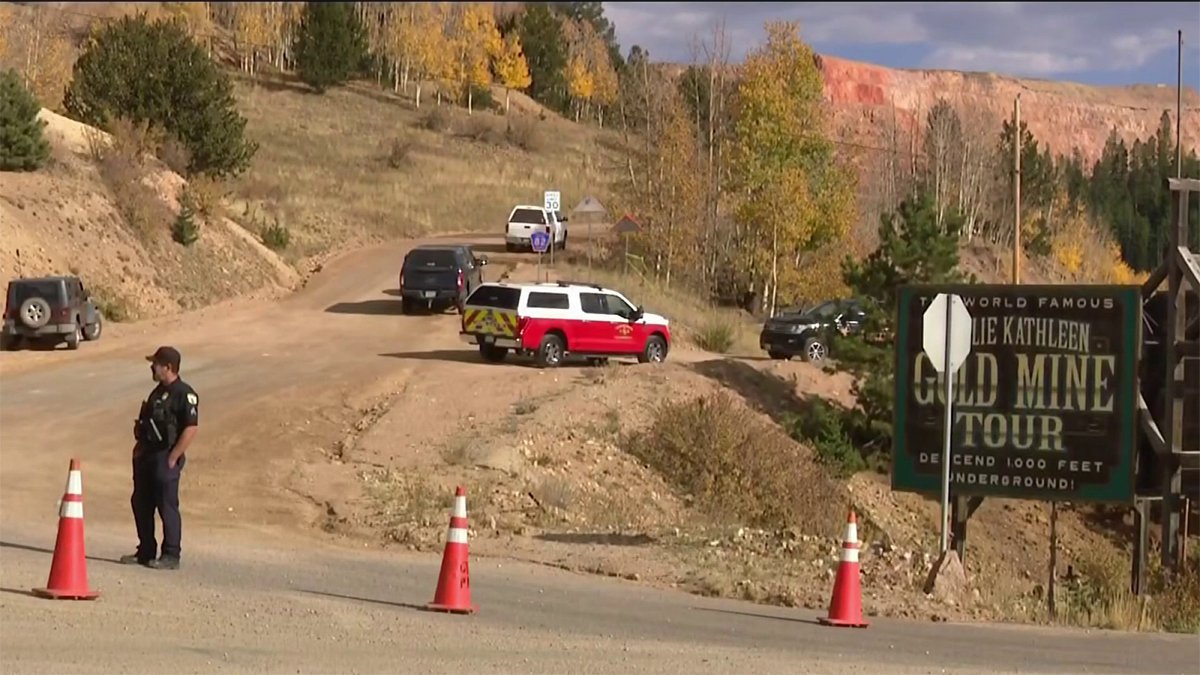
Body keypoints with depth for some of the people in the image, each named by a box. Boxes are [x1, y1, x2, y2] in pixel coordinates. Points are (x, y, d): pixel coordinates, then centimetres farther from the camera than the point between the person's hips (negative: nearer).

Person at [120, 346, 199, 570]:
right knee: (141, 504, 12)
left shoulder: (184, 394, -13)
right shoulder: (158, 392, 16)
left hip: (165, 459, -9)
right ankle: (145, 552, 21)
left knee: (167, 507, -4)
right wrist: (139, 450, 12)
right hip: (147, 457, 9)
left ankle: (171, 556, 2)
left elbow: (191, 429, -19)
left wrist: (173, 458, -18)